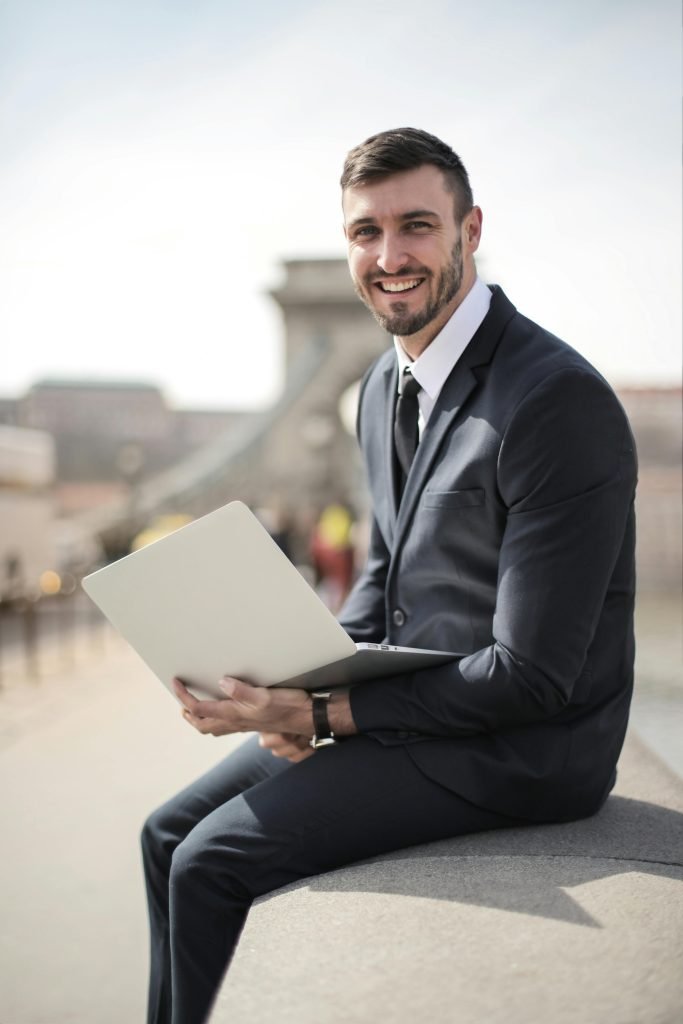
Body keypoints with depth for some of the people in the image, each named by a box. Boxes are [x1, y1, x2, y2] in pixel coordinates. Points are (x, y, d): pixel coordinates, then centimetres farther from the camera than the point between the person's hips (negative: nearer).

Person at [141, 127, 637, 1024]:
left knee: (213, 860, -13)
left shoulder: (560, 400, -22)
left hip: (515, 749, -8)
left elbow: (530, 676, -23)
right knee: (170, 833, 6)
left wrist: (323, 715, -20)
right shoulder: (384, 387, 6)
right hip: (411, 701, 8)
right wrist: (303, 685, -3)